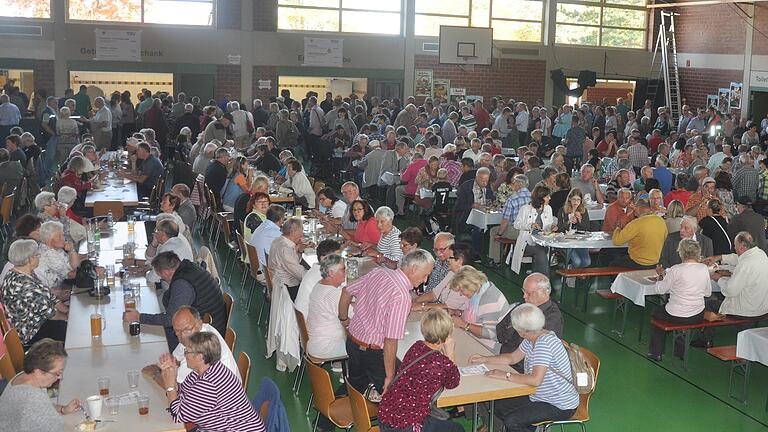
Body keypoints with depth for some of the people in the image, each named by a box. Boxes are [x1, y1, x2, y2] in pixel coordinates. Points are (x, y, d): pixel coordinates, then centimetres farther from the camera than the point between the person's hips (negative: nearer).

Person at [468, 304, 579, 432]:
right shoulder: (531, 339, 2)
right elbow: (513, 357, 17)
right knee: (499, 407, 9)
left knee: (512, 421, -20)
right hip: (541, 396, 9)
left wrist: (506, 375, -25)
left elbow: (535, 379, -36)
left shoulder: (545, 342, -28)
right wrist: (485, 359, 8)